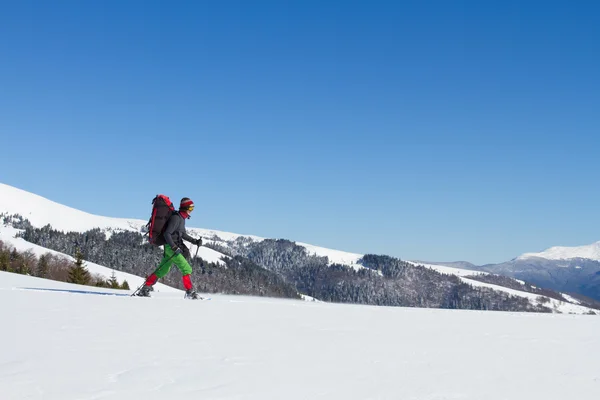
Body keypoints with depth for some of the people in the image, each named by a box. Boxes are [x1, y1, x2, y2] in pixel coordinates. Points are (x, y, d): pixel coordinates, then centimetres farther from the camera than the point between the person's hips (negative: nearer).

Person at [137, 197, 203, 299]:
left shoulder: (181, 218, 14)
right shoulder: (176, 218, -15)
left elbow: (182, 234, 24)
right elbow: (167, 234, -20)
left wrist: (195, 241, 15)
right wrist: (174, 247, -27)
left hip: (174, 247, 10)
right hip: (170, 247, -10)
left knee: (162, 271, 14)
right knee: (186, 269, -9)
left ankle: (145, 289, 18)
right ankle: (190, 292, -6)